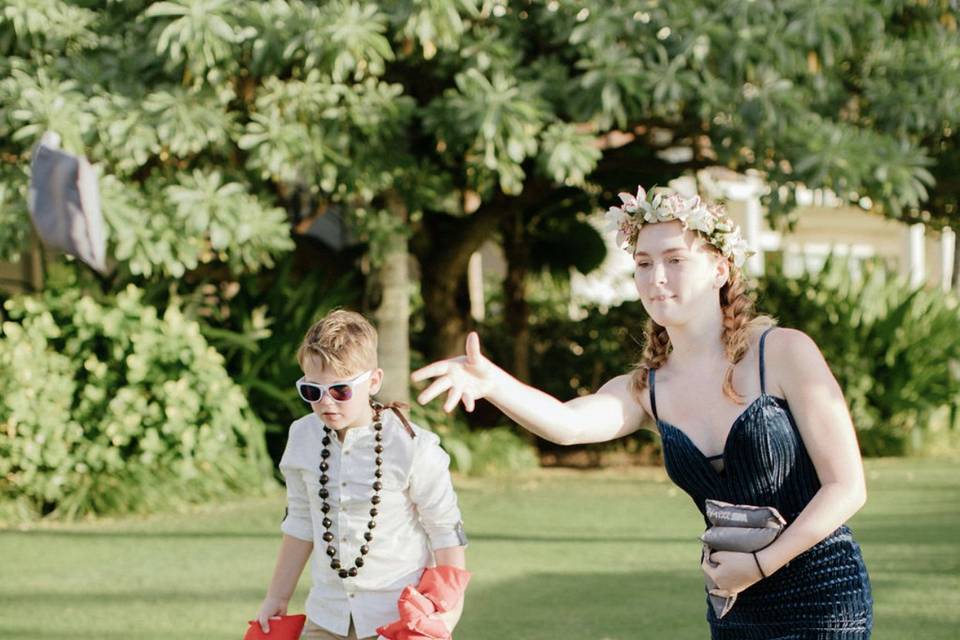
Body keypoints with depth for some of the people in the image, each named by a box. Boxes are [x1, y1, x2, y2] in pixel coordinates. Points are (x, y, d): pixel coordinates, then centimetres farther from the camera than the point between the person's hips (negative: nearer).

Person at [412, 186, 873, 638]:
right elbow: (567, 423, -21)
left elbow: (846, 487, -11)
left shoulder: (783, 353, -10)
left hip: (821, 601, -5)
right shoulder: (647, 391, 1)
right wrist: (492, 383, -39)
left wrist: (762, 564, -18)